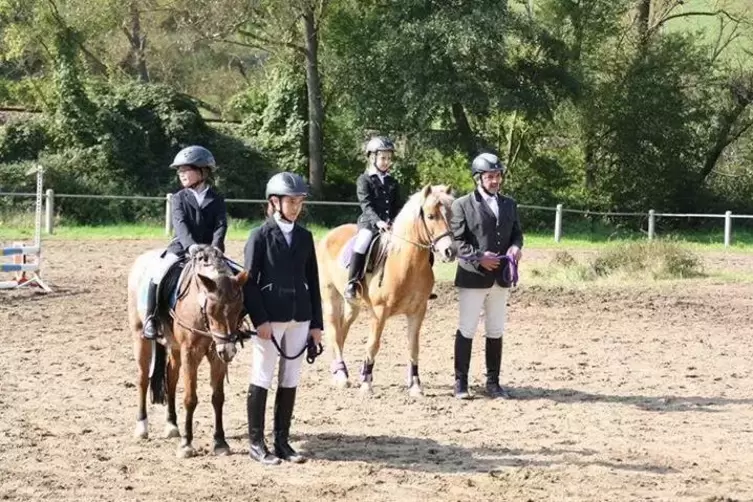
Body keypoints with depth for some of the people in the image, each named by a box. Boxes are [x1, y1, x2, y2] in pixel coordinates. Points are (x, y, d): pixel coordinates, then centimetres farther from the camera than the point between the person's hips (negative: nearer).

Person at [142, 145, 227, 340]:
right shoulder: (180, 198, 5)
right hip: (181, 248, -1)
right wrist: (191, 245, -31)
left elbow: (221, 225, -6)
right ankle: (151, 317, -10)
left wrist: (215, 247, -26)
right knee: (159, 273, -22)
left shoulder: (217, 200, 7)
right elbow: (180, 223, -12)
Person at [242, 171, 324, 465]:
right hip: (270, 317, -5)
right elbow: (249, 281, -8)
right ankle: (256, 443, 8)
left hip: (299, 317, 5)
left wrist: (316, 323, 7)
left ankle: (282, 441, 16)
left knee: (290, 380, 8)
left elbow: (313, 281, 11)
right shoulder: (260, 236, -4)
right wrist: (260, 319, -16)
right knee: (262, 379, 1)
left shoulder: (305, 237, 9)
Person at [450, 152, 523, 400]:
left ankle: (493, 382, 17)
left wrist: (515, 247, -7)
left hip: (501, 277, 5)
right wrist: (478, 257, -19)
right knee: (467, 330, 1)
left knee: (496, 332, 10)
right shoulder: (463, 205, -4)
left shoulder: (509, 204, 13)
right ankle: (460, 382, 8)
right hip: (472, 276, -5)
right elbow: (457, 239, -8)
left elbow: (517, 232, 16)